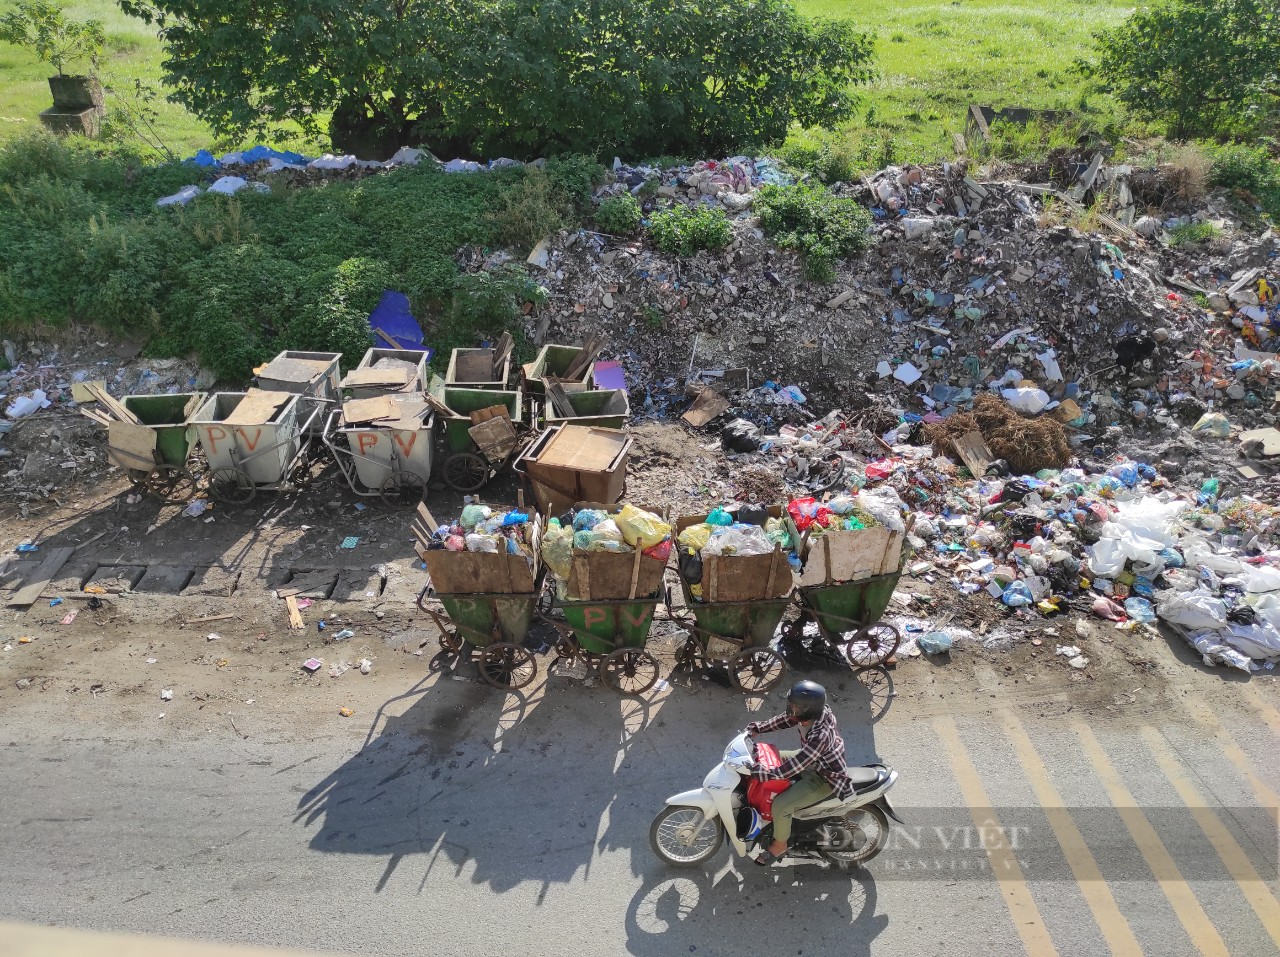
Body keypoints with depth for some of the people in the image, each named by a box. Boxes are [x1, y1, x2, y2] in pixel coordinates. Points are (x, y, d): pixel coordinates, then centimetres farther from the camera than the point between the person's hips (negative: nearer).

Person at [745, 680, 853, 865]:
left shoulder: (820, 736, -40)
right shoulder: (815, 711, -16)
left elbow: (796, 765, -37)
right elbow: (786, 720, 2)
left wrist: (763, 774, -35)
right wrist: (757, 728, -3)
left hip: (824, 779, -9)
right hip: (812, 760, 9)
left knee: (780, 805, -17)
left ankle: (780, 845, 12)